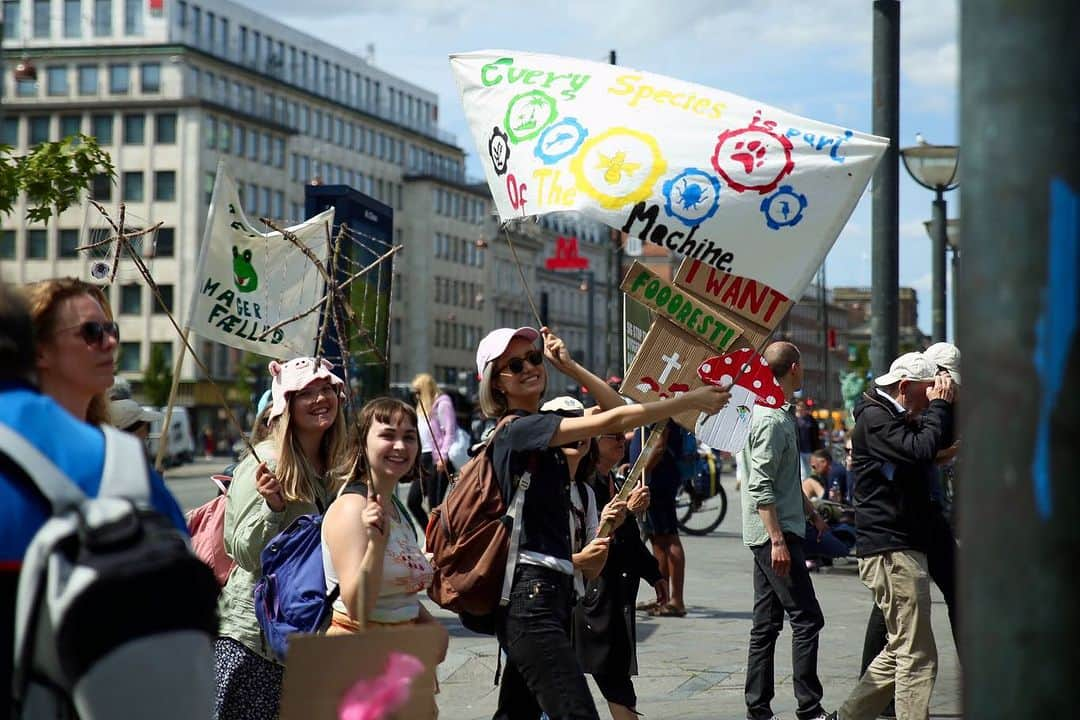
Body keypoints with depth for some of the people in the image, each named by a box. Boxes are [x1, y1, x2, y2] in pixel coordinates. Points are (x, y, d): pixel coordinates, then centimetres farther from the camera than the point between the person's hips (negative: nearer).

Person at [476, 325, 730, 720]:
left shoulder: (542, 426, 17)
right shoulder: (517, 430, -10)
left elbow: (617, 408, 19)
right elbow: (610, 420, -17)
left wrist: (570, 367, 10)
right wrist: (692, 400, -15)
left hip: (550, 588, 10)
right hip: (531, 594, -10)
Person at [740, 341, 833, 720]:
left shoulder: (778, 414, 16)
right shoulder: (772, 420, -16)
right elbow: (760, 487, -21)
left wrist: (812, 513, 31)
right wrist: (778, 540, -24)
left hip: (770, 535, 10)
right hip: (775, 534, -10)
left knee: (766, 624, 10)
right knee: (807, 619, -8)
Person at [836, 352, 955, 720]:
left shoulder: (896, 418, 20)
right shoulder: (874, 418, -12)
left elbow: (943, 439, 22)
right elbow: (921, 448, -26)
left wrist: (944, 405, 7)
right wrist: (940, 405, -13)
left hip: (900, 548, 11)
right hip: (892, 550, -11)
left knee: (899, 651, 16)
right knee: (917, 656, -10)